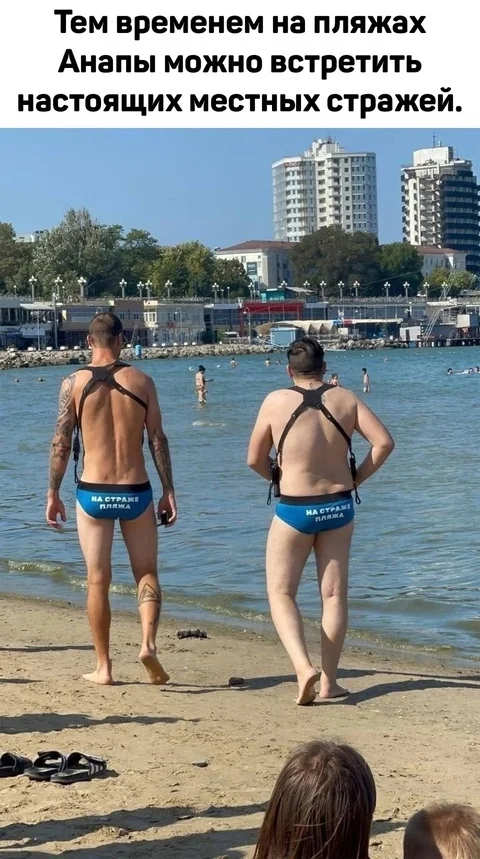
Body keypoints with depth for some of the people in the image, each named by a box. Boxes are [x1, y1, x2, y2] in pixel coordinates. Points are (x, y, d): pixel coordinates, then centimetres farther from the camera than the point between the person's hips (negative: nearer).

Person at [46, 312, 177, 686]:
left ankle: (104, 667, 12)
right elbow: (158, 440, -1)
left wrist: (53, 493, 7)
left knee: (98, 580, 8)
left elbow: (61, 444, -2)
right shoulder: (141, 381, -1)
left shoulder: (74, 383, -3)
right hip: (136, 492, 0)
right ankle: (148, 642, -8)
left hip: (92, 493, 0)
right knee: (146, 573, 13)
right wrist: (169, 491, 6)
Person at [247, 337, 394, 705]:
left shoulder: (276, 401, -9)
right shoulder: (346, 399, -3)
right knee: (334, 594, 11)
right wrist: (357, 478, 4)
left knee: (281, 593, 7)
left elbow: (254, 459, -6)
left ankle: (303, 666, -13)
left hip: (293, 510, -3)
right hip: (339, 507, 3)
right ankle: (329, 681, 14)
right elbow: (384, 442, -7)